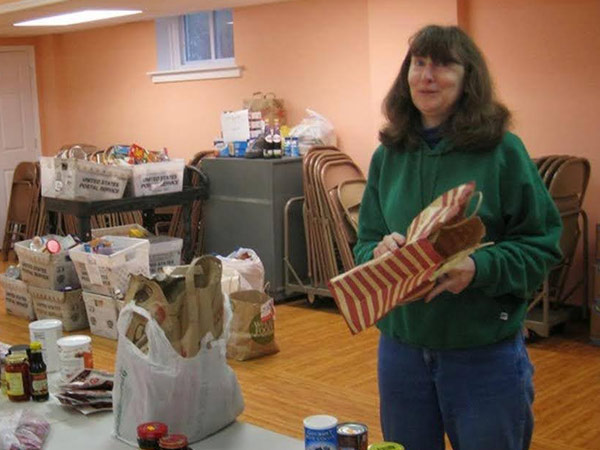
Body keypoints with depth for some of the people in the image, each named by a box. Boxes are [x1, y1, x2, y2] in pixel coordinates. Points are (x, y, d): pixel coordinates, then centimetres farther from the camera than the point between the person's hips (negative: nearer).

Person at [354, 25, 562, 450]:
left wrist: (479, 267, -26)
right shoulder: (388, 155, 3)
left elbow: (543, 244, -9)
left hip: (486, 352, -3)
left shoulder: (503, 151, -10)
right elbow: (364, 243, 6)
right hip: (402, 346, 4)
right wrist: (380, 252, -17)